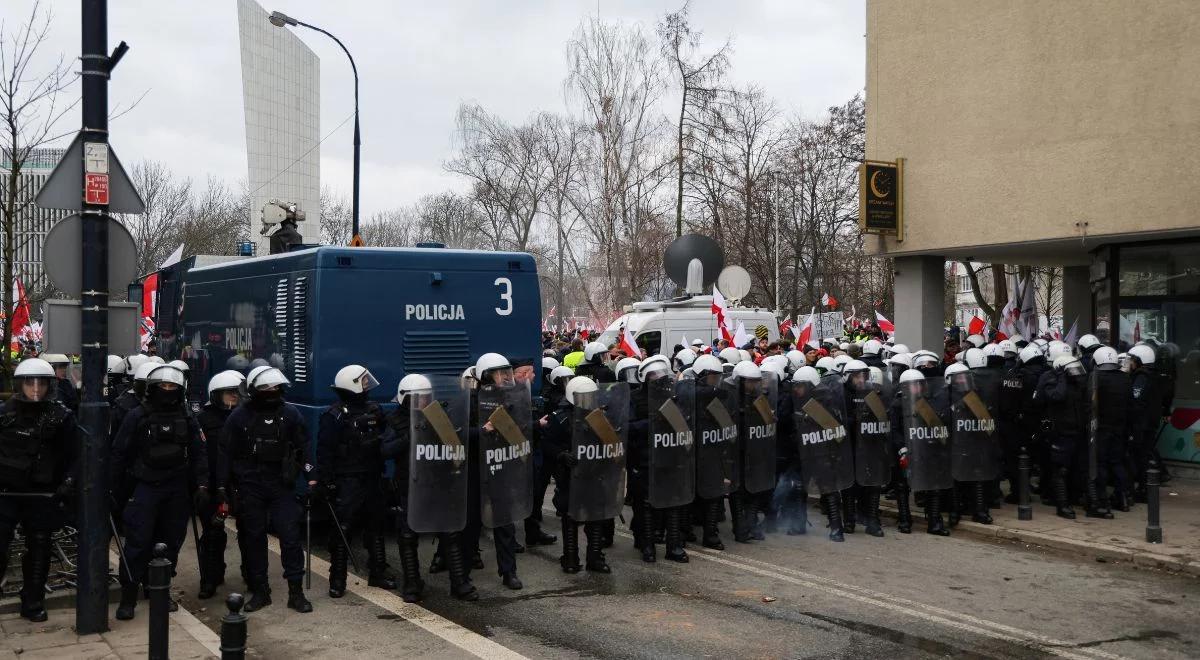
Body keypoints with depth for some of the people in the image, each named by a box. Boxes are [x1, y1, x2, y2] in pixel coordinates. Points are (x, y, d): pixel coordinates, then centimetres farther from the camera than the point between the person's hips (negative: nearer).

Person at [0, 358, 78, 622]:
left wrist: (68, 484, -8)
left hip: (42, 494, 1)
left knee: (39, 550, 10)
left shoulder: (61, 416, -2)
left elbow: (74, 456, 3)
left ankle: (33, 603, 23)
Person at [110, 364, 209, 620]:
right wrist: (115, 488, -1)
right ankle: (128, 597, -1)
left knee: (170, 543, 9)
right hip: (144, 488, -4)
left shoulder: (187, 419, 8)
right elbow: (119, 453, 1)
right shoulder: (137, 417, -2)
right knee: (138, 543, -8)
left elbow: (199, 453, 9)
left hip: (178, 491, 4)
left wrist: (202, 486, 0)